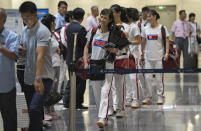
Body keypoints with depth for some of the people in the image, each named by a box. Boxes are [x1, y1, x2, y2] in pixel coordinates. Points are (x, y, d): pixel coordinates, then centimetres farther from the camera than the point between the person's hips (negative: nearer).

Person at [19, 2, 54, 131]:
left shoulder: (43, 31, -15)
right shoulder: (25, 30, 11)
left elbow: (40, 56, -25)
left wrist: (38, 79, -33)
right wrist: (21, 49, 0)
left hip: (44, 78, -8)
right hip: (29, 78, 8)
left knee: (34, 109, -22)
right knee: (33, 111, 13)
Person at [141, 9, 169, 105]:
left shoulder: (162, 28, -4)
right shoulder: (146, 29, 7)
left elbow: (167, 41, -4)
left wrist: (166, 53, -14)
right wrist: (142, 54, 12)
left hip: (159, 57, -3)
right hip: (148, 57, 4)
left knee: (159, 77, 2)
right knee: (147, 77, 3)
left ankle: (160, 96, 12)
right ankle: (148, 96, 12)